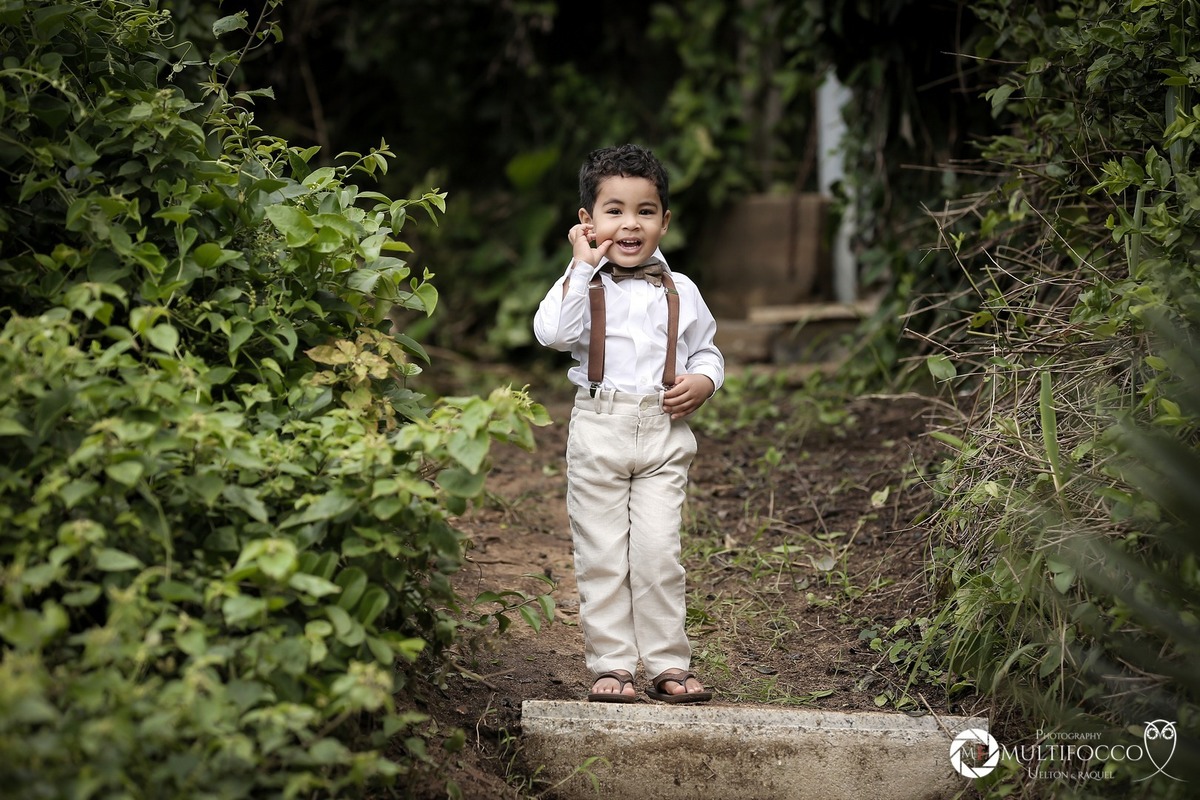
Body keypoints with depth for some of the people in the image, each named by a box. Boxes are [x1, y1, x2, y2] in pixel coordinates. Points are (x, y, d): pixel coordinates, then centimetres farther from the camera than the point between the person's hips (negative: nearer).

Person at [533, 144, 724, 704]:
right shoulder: (583, 285, 0)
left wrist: (702, 381, -2)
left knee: (658, 554, -1)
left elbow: (707, 350, 20)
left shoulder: (680, 293, 9)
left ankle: (667, 664, 8)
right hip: (598, 431, -1)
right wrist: (582, 266, -16)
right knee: (601, 556, 3)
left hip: (665, 434, 1)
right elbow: (552, 332, -19)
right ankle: (611, 664, 11)